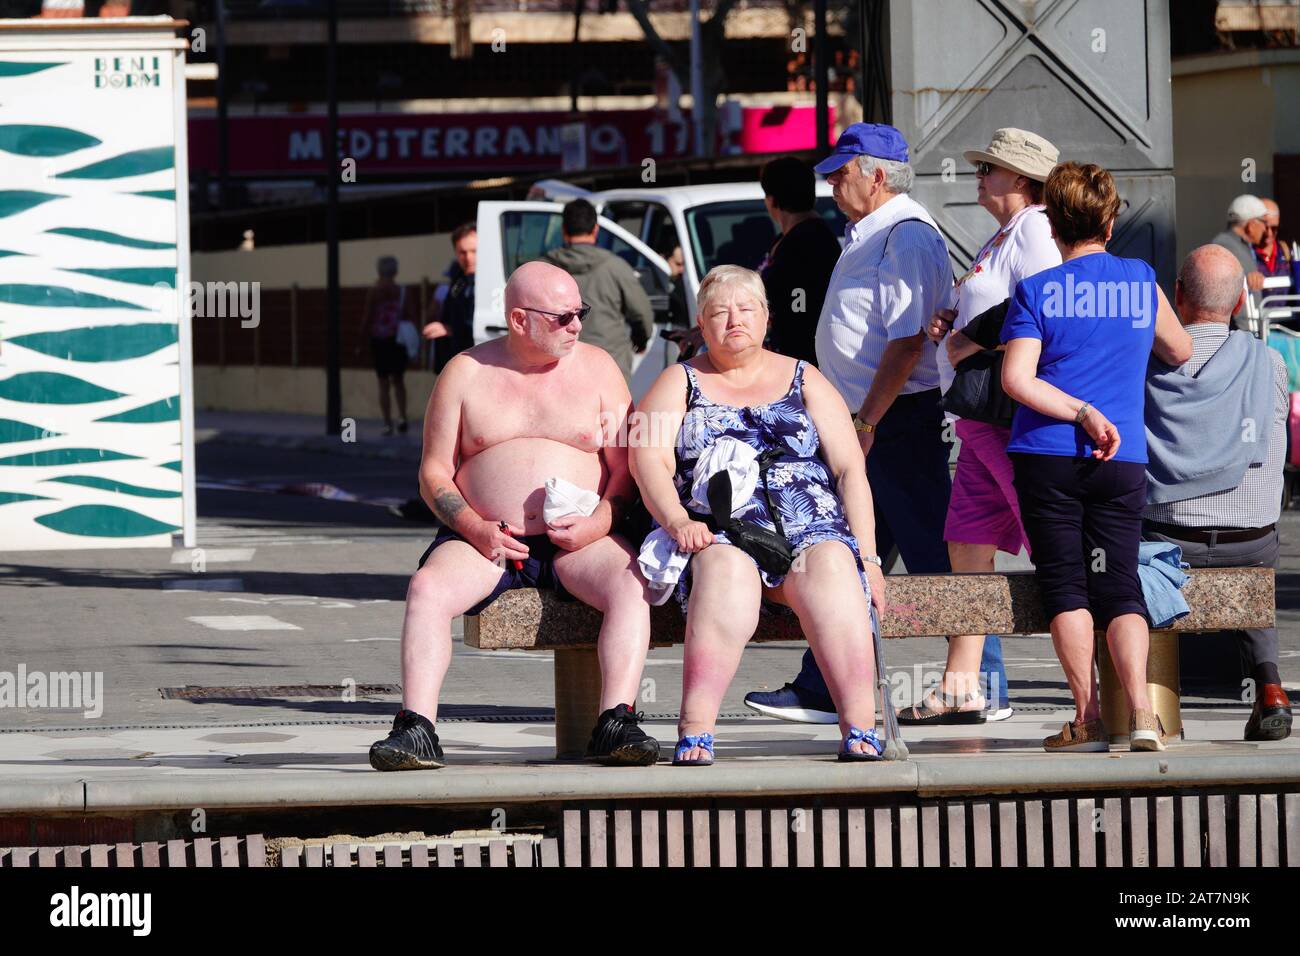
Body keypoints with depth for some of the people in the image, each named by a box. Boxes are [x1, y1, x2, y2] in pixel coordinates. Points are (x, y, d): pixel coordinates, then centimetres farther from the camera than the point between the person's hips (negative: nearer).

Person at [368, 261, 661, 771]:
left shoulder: (597, 369, 11)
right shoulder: (465, 374, 9)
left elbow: (626, 466, 7)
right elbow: (434, 472, 7)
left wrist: (600, 521, -13)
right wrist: (474, 527, -11)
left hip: (576, 544, 0)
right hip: (484, 540, 0)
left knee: (632, 583, -31)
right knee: (427, 587, -30)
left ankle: (615, 724, -37)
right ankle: (416, 730, -36)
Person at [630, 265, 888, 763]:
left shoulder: (804, 381, 21)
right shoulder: (680, 382, 18)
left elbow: (850, 470, 13)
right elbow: (648, 460, 2)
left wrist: (867, 555, -1)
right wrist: (678, 521, -18)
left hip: (811, 529, 1)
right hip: (719, 533, -1)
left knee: (831, 567, -35)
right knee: (727, 569, -38)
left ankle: (860, 730, -45)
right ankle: (695, 735, -48)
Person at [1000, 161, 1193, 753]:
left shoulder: (1037, 291, 0)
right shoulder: (1142, 282, 7)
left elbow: (1017, 379, -12)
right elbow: (1180, 354, 24)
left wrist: (1081, 412, -9)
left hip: (1048, 458, -2)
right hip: (1122, 461, 2)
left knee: (1065, 585, 3)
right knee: (1119, 586, 3)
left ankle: (1088, 718, 0)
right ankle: (1141, 712, -14)